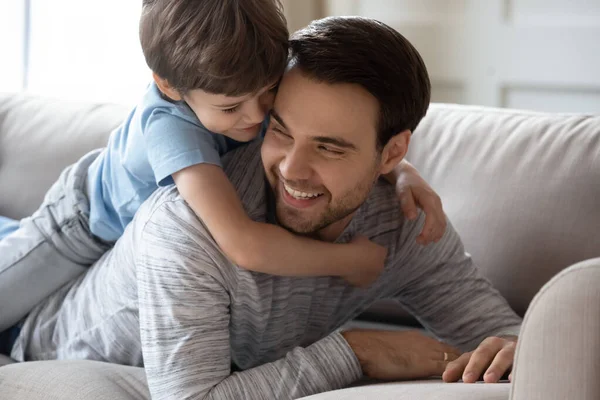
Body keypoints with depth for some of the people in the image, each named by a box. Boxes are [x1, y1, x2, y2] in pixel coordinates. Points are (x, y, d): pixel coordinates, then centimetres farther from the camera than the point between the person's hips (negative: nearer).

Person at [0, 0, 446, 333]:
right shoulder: (168, 124, -47)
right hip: (88, 220, -5)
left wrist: (405, 173, -34)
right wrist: (352, 259, -47)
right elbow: (243, 245, -56)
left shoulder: (255, 88, -29)